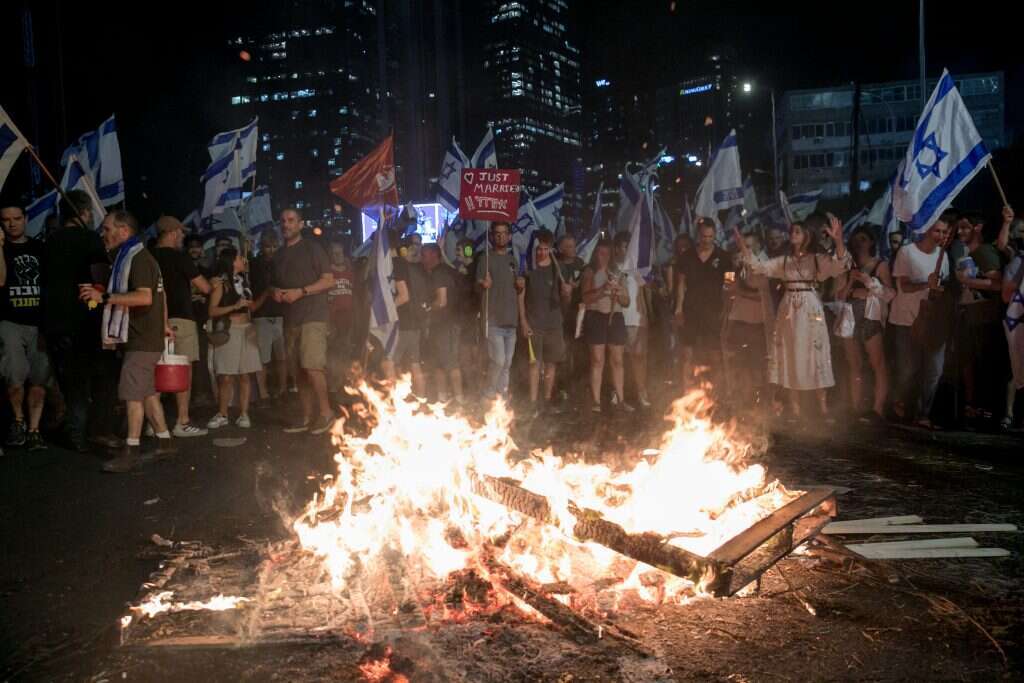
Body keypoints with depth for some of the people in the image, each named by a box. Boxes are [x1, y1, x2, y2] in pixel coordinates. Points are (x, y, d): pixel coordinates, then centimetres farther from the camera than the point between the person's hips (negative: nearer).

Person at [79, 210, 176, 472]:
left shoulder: (137, 257, -14)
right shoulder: (133, 257, 18)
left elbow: (145, 297, -26)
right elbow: (158, 295, 24)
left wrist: (104, 297, -25)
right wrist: (162, 325, 27)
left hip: (142, 339, -10)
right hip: (144, 336, 10)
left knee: (133, 393, -7)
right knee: (147, 392, 13)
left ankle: (131, 452, -3)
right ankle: (164, 441, 19)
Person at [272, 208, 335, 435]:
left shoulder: (312, 248, 1)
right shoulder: (279, 255, 19)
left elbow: (329, 280, -6)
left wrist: (300, 292, -14)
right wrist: (276, 292, 6)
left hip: (312, 316, -6)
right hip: (290, 319, 6)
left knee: (312, 366, -16)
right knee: (299, 372, 5)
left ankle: (326, 412, -4)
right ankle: (307, 418, 11)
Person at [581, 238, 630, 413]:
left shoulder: (616, 274, 16)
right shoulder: (590, 273, 6)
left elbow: (626, 302, 16)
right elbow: (586, 298, -8)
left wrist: (618, 294, -5)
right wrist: (602, 289, -21)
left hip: (615, 318, 4)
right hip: (596, 317, -3)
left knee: (617, 360, 3)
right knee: (597, 360, -7)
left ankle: (621, 400, 7)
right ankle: (596, 401, -6)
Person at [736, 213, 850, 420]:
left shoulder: (818, 259, -1)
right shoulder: (784, 261, 11)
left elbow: (842, 264, -16)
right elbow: (759, 267, 6)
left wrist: (838, 240, -33)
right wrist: (743, 247, -5)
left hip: (810, 313, -4)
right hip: (788, 312, 4)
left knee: (814, 358, -2)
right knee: (791, 359, 5)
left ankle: (823, 409, 6)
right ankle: (794, 409, 12)